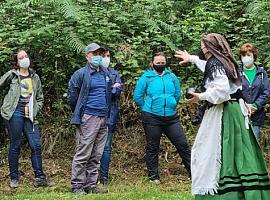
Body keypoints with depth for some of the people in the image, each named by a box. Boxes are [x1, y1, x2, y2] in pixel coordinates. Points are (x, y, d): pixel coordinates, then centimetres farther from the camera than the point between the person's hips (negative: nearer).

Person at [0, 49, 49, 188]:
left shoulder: (35, 77, 14)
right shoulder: (11, 75, 2)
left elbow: (40, 98, 19)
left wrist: (35, 111, 4)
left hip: (30, 116, 3)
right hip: (14, 114, -3)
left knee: (36, 145, -4)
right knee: (15, 146, 2)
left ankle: (39, 177, 2)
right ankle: (14, 178, 12)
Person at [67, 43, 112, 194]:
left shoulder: (106, 74, 14)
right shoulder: (81, 74, -5)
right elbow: (72, 97, -1)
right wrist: (79, 114, 6)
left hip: (103, 119, 6)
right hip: (88, 118, -6)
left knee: (96, 156, 8)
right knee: (83, 154, -6)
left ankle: (91, 185, 15)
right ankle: (77, 186, -1)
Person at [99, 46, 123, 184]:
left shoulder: (114, 73, 15)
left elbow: (119, 88, 1)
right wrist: (111, 88, -10)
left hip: (110, 115, 3)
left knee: (106, 147, 5)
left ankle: (104, 176, 11)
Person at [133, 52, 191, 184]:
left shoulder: (171, 76, 6)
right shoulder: (146, 78, -4)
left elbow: (178, 93, 19)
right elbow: (137, 97, 0)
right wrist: (148, 108, 5)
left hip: (171, 117, 3)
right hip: (152, 118, -3)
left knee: (183, 144, 3)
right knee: (152, 148, 6)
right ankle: (153, 176, 16)